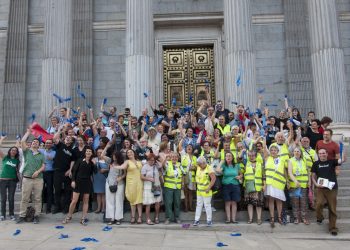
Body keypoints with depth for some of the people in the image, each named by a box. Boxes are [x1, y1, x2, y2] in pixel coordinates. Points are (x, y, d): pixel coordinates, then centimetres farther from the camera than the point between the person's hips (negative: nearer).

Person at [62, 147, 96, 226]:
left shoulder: (92, 163, 6)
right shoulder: (80, 160, 0)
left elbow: (95, 172, -3)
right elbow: (74, 171, -2)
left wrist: (94, 164, -13)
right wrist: (73, 180, -9)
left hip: (87, 182, 2)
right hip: (78, 181, -2)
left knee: (86, 201, 5)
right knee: (74, 201, -2)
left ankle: (83, 218, 13)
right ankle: (69, 217, 17)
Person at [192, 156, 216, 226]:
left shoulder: (209, 169, -17)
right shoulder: (198, 167, 4)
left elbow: (213, 178, -22)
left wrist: (209, 188, -22)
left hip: (206, 191, -7)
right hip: (199, 190, 7)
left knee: (207, 205, 2)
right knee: (198, 205, 11)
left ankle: (209, 220, 14)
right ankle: (196, 220, 18)